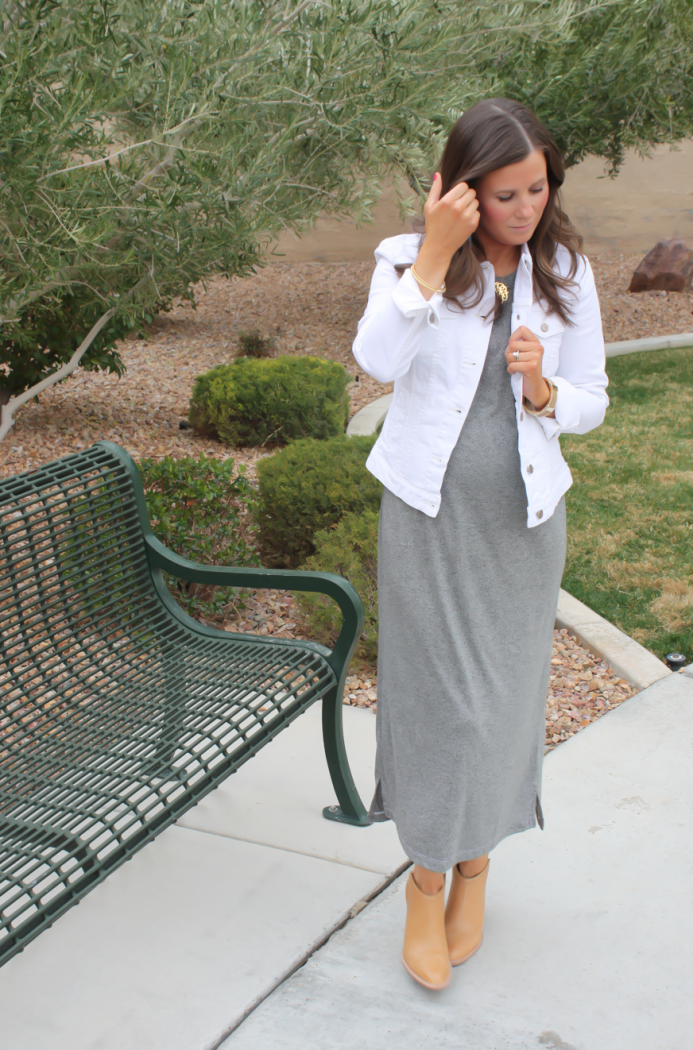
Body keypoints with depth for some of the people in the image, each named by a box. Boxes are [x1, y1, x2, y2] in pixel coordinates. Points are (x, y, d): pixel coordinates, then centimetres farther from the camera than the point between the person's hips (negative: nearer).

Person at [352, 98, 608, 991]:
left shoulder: (566, 272, 0)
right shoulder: (408, 259, -7)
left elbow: (591, 403, 6)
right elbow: (377, 362, -26)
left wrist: (544, 390, -16)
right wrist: (436, 254, -28)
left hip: (522, 519, 2)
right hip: (429, 515, -2)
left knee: (502, 694, 11)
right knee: (436, 696, 2)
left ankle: (476, 859, 34)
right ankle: (427, 878, 22)